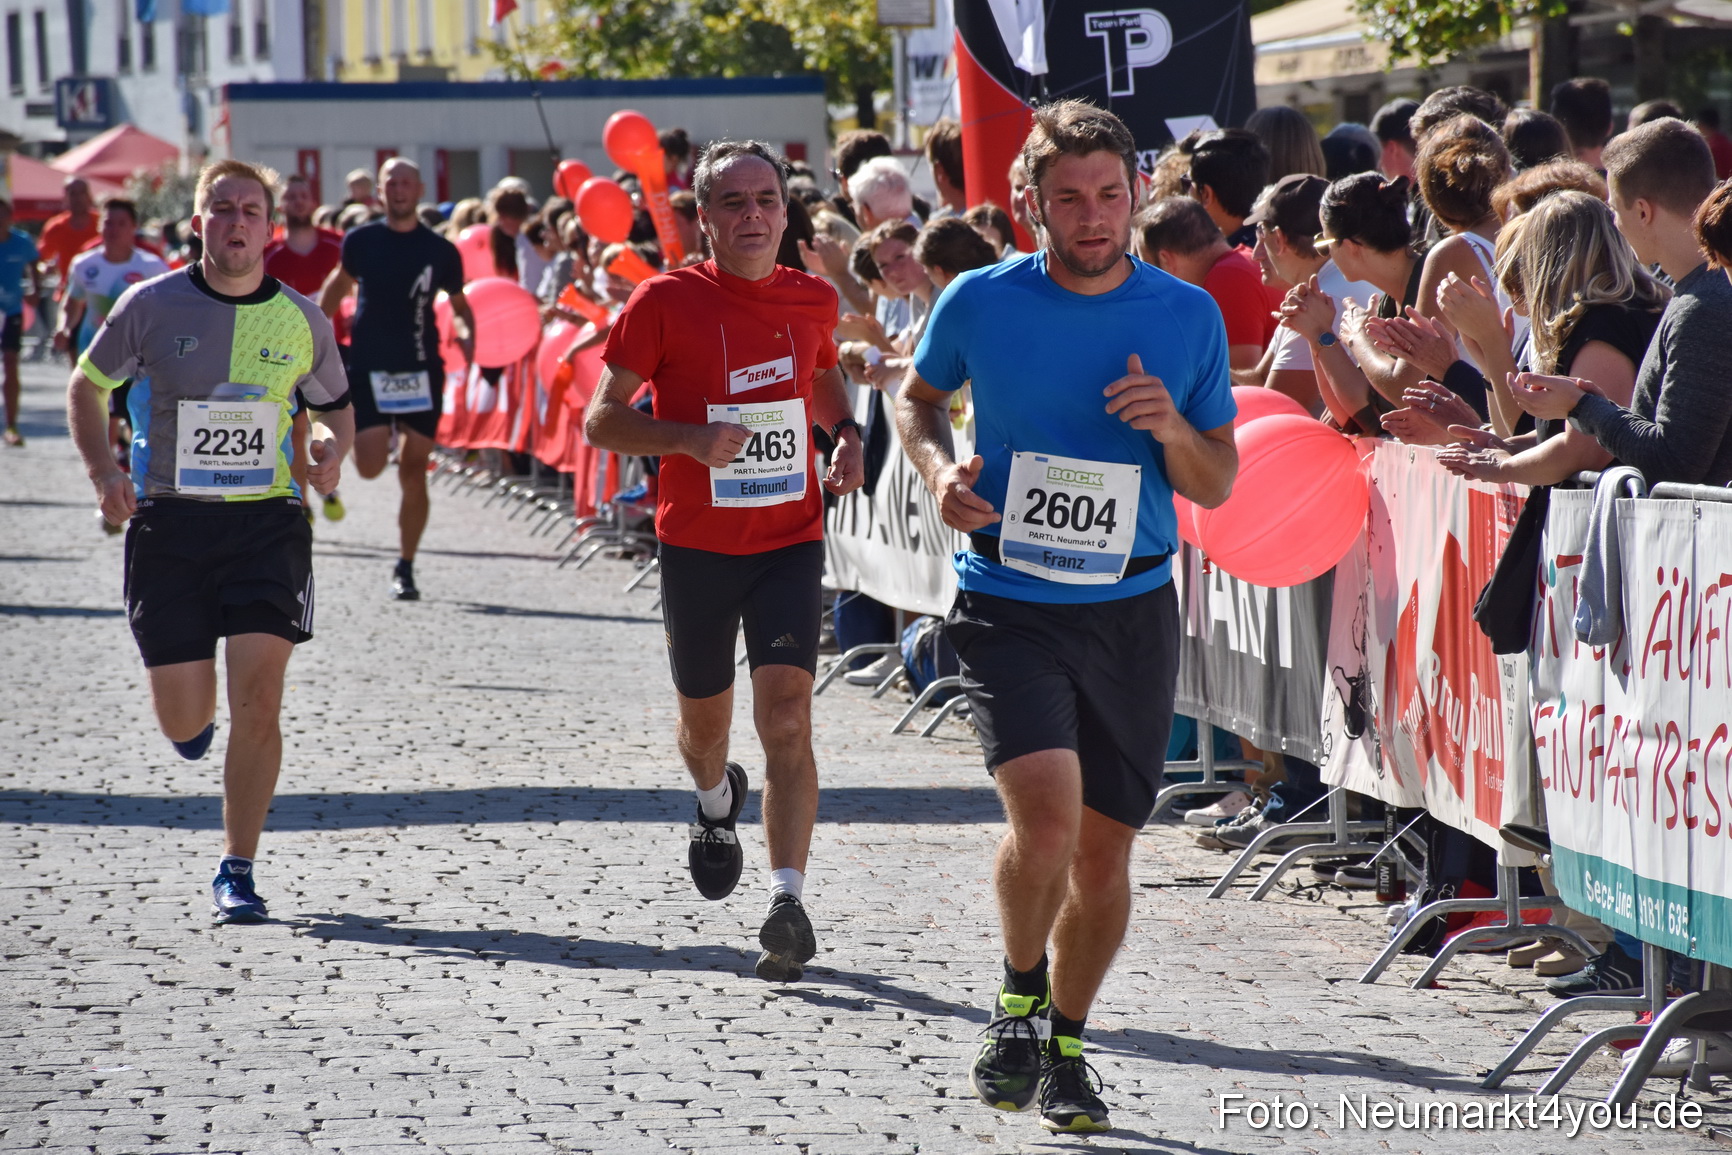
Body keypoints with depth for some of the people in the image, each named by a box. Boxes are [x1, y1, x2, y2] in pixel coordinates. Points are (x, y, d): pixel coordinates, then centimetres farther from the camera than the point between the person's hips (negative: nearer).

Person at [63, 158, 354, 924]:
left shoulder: (300, 320, 3)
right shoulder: (152, 306, -2)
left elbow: (336, 407, 18)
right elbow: (86, 387, 9)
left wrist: (332, 450, -5)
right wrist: (102, 470, -7)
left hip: (267, 520, 0)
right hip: (169, 521, 0)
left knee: (257, 700, -12)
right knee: (183, 720, 1)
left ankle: (237, 871, 0)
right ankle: (194, 711, 41)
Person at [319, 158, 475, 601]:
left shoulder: (441, 251, 0)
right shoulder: (361, 241, 1)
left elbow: (458, 304, 12)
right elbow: (338, 286, 17)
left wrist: (465, 332, -9)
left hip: (421, 371, 0)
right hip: (368, 367, 0)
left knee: (413, 472, 0)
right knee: (371, 466, -11)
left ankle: (405, 568, 9)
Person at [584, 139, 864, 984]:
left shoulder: (813, 300, 3)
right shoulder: (666, 302, -8)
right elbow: (601, 420, -6)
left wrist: (845, 433, 5)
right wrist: (690, 438, -22)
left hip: (790, 542, 0)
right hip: (696, 545, 0)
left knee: (786, 715, -16)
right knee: (704, 720, 17)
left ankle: (789, 904, -21)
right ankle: (717, 806, 53)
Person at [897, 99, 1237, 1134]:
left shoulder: (1188, 317, 0)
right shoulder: (982, 302, -4)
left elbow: (1217, 486, 6)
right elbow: (919, 396, 16)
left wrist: (1172, 430, -15)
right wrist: (940, 468, -4)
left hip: (1134, 610, 2)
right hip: (1009, 607, -2)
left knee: (1104, 850, 7)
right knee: (1046, 813, -21)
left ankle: (1066, 1043, 29)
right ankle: (1021, 995, 6)